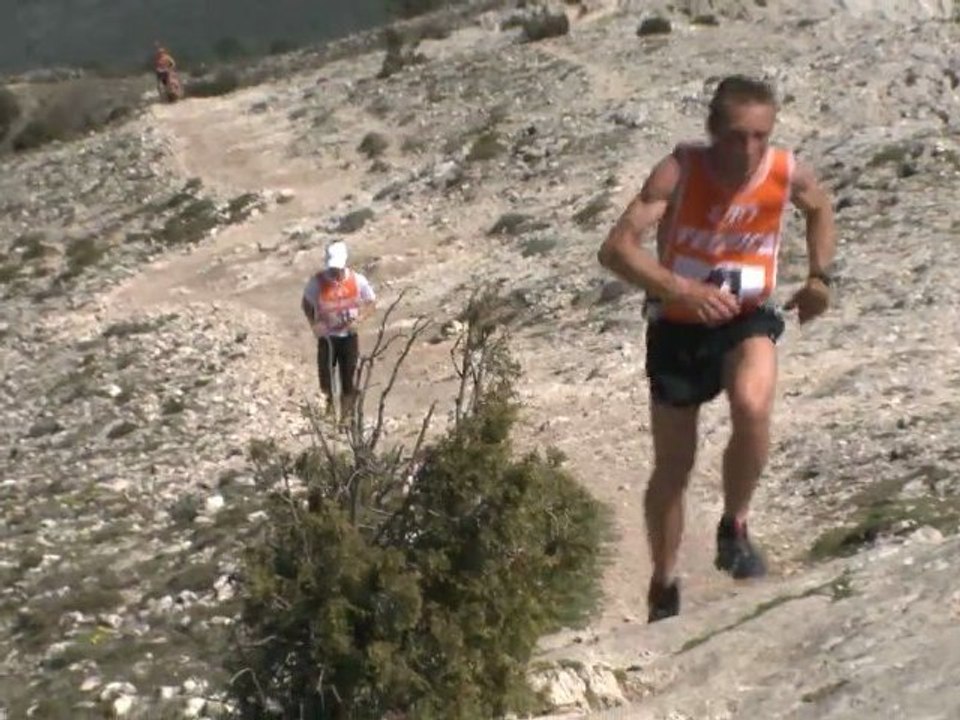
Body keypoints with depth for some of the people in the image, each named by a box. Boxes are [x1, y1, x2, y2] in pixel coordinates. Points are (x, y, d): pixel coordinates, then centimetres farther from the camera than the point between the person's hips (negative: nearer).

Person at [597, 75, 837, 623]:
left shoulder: (790, 173, -14)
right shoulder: (679, 171, -22)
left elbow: (821, 208, 12)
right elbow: (616, 248, -29)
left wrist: (819, 275, 3)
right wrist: (682, 290, -42)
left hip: (749, 318, 1)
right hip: (678, 326, 0)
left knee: (753, 406, -33)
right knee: (673, 467, 10)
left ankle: (735, 527, -8)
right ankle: (664, 589, 31)